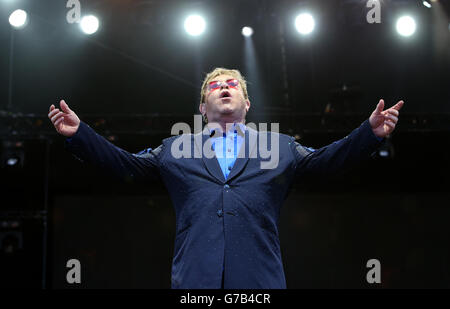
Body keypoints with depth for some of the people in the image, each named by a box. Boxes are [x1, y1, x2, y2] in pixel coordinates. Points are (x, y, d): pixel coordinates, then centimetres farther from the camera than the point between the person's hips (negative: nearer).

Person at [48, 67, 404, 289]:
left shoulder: (280, 146, 21)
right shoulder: (176, 147, 22)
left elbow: (324, 160, 14)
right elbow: (127, 164, 20)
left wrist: (371, 132, 1)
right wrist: (78, 133, 10)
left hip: (260, 278, 0)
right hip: (195, 278, 0)